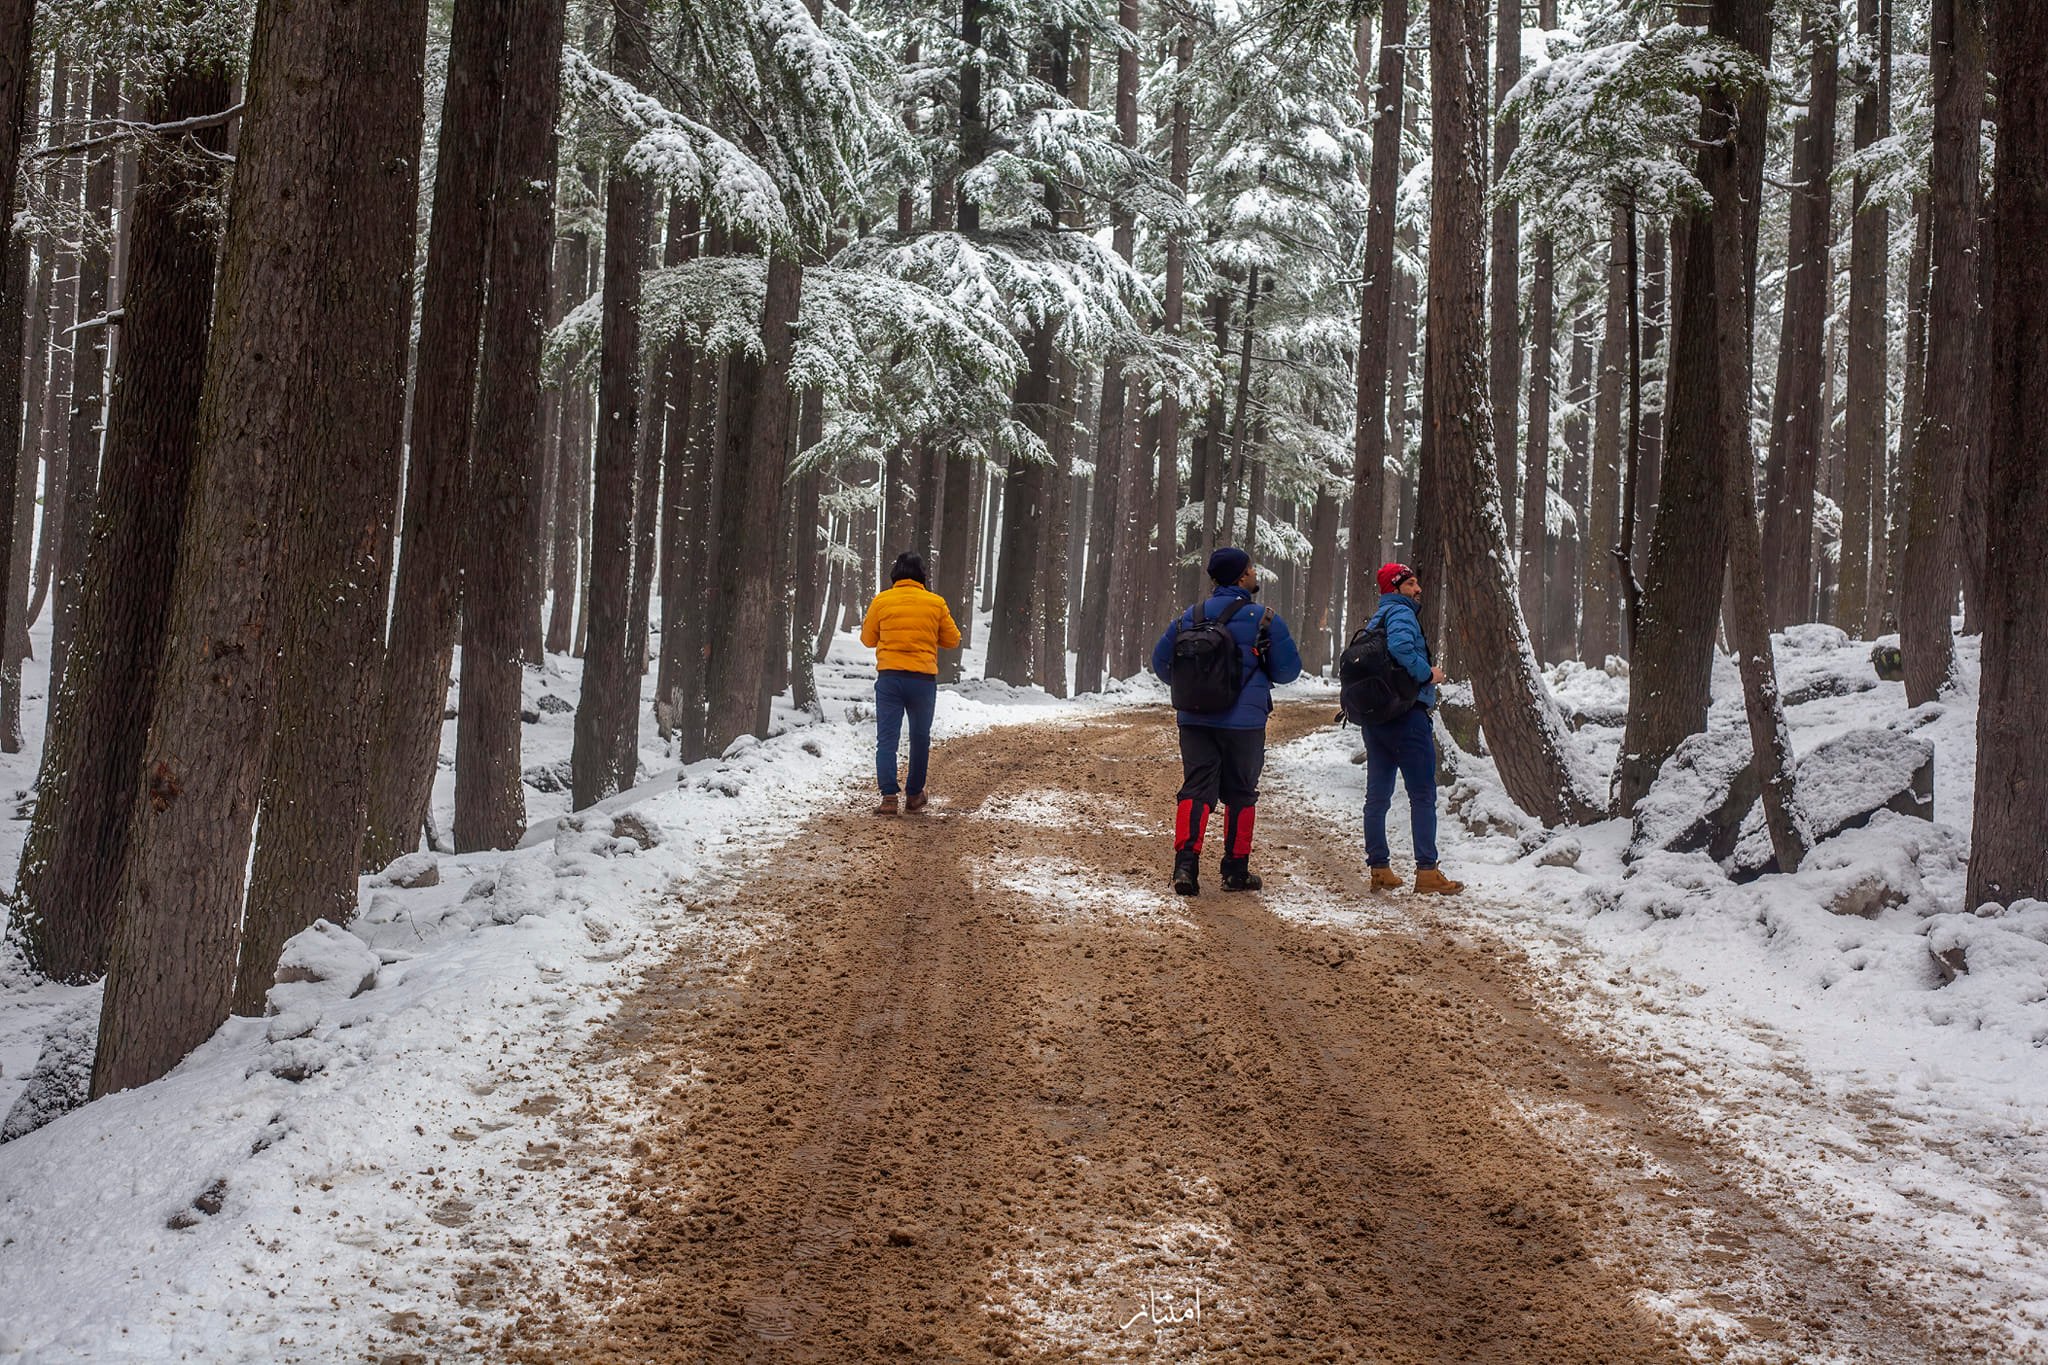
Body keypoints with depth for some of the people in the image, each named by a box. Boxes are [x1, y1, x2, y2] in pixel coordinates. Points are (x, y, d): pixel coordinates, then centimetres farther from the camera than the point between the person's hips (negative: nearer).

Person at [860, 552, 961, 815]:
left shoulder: (881, 601, 0)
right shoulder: (936, 603, 2)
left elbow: (868, 639, 10)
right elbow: (953, 640, 10)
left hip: (889, 677, -1)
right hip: (923, 679, 1)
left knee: (887, 739, -1)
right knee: (920, 739, 16)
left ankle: (889, 796, -14)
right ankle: (914, 796, 24)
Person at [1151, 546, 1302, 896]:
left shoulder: (1191, 616, 5)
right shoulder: (1264, 619, -7)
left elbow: (1160, 660, 10)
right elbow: (1288, 669, -2)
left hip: (1195, 719, 3)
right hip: (1244, 720, -3)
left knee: (1196, 788, 3)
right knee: (1240, 794, 9)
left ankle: (1186, 862, -15)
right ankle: (1236, 871, 14)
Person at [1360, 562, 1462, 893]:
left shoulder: (1378, 618, 19)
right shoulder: (1401, 613, -9)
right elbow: (1401, 647, -29)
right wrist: (1428, 673, -16)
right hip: (1408, 714, -9)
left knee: (1378, 795, 10)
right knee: (1423, 794, -6)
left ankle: (1379, 869, 13)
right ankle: (1426, 871, -8)